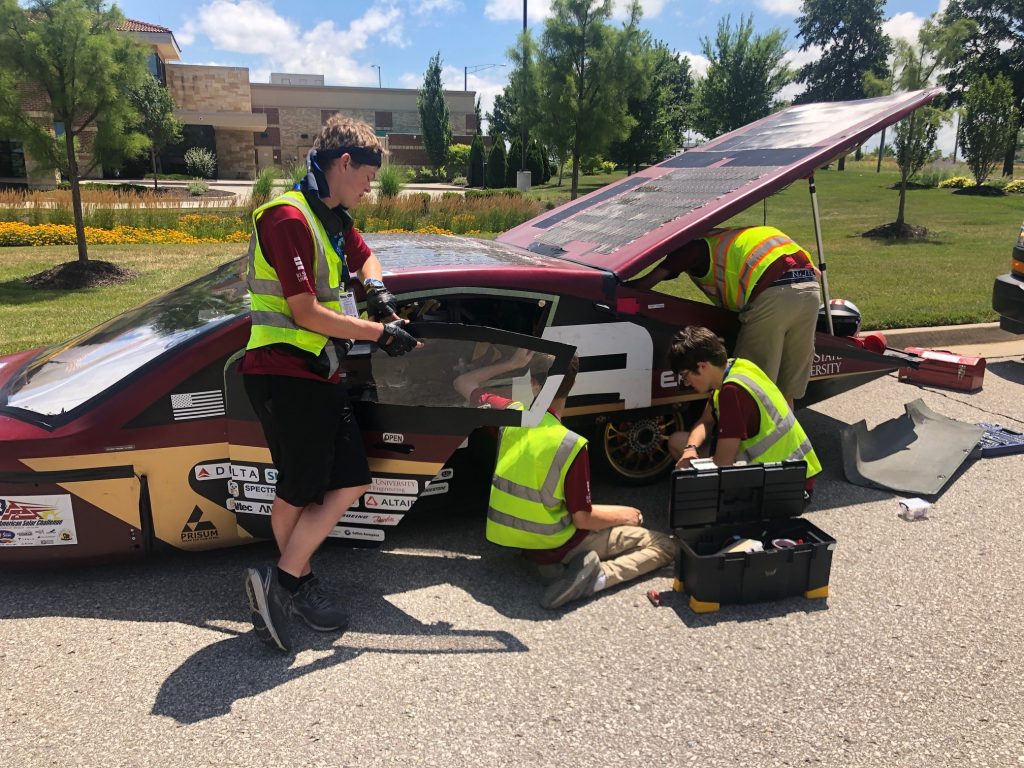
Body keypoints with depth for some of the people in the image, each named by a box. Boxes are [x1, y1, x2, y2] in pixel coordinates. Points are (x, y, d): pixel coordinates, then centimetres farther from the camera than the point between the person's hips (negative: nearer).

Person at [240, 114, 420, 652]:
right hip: (284, 374, -9)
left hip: (320, 375, 9)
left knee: (350, 483, 8)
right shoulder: (289, 217, -16)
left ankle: (285, 583, 19)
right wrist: (380, 332, -12)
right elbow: (306, 314, -20)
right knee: (299, 491, 2)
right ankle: (289, 581, 20)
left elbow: (364, 258, 34)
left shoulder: (333, 218, 14)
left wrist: (376, 289, 11)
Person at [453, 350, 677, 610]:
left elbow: (463, 382, 7)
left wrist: (513, 363, 6)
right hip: (554, 546, -6)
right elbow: (583, 519, -18)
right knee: (665, 544, 2)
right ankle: (596, 576, -15)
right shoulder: (571, 445, -28)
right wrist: (625, 515, 0)